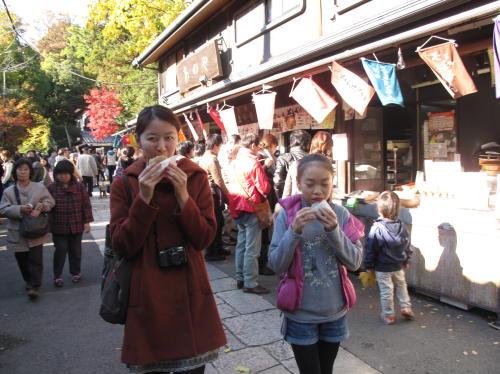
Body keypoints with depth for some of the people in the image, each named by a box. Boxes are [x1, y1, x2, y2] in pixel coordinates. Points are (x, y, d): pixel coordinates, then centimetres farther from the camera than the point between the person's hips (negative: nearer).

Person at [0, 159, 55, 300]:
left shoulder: (40, 187, 0)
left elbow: (50, 202, 2)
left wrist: (41, 206, -19)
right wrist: (20, 209, -21)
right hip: (17, 233, 2)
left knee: (35, 260, -3)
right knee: (22, 261, 13)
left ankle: (34, 286, 5)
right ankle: (29, 282, 34)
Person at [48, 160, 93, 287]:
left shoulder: (79, 187, -2)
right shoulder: (52, 188, -3)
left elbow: (86, 205, 0)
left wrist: (87, 221, -3)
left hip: (76, 225, 1)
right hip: (59, 226, -1)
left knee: (75, 250, 14)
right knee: (60, 250, 2)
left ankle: (76, 272, 31)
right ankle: (57, 275, 19)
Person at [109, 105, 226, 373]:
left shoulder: (196, 177, -3)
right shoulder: (124, 183, -4)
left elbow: (205, 238, -7)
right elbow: (121, 246, -10)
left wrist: (183, 195, -20)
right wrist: (144, 198, -21)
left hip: (189, 293, 1)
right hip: (146, 296, 0)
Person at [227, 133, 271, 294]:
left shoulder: (235, 162, 9)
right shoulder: (254, 163, -14)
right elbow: (264, 188, -14)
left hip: (237, 207, 8)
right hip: (251, 208, -8)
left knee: (241, 244, 15)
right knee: (252, 248, -3)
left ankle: (240, 278, 23)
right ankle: (250, 283, 2)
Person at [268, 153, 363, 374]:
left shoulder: (341, 214, -7)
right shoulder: (287, 215, -12)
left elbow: (355, 262, -9)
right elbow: (276, 265, -13)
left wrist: (334, 230, -23)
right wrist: (294, 231, -27)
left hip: (334, 312, 3)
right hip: (301, 313, -2)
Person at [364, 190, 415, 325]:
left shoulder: (376, 229, -23)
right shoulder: (402, 227, -8)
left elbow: (371, 250, -16)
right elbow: (407, 246, 4)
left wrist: (369, 265, -3)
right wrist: (405, 261, 19)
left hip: (382, 268, -4)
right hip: (398, 266, 5)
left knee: (386, 291, 9)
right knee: (401, 286, 26)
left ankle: (388, 315, 21)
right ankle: (406, 308, 34)